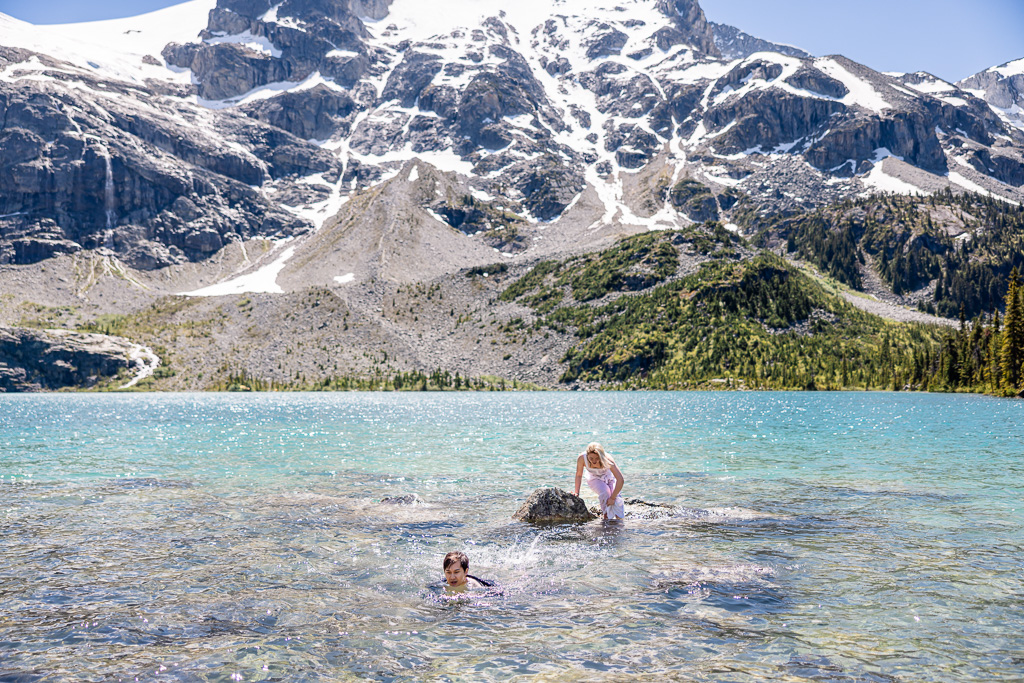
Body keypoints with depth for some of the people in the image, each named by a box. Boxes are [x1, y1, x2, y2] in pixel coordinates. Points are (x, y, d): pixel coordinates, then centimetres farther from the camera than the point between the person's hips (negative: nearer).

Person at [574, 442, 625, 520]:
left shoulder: (607, 459, -37)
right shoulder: (582, 458, -32)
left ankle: (619, 518, 3)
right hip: (595, 479, 0)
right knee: (605, 493, -29)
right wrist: (576, 492, -8)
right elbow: (579, 475, -12)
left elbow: (621, 480, -35)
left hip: (609, 478, 0)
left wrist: (613, 498, -34)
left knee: (615, 498, -22)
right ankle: (607, 517, -12)